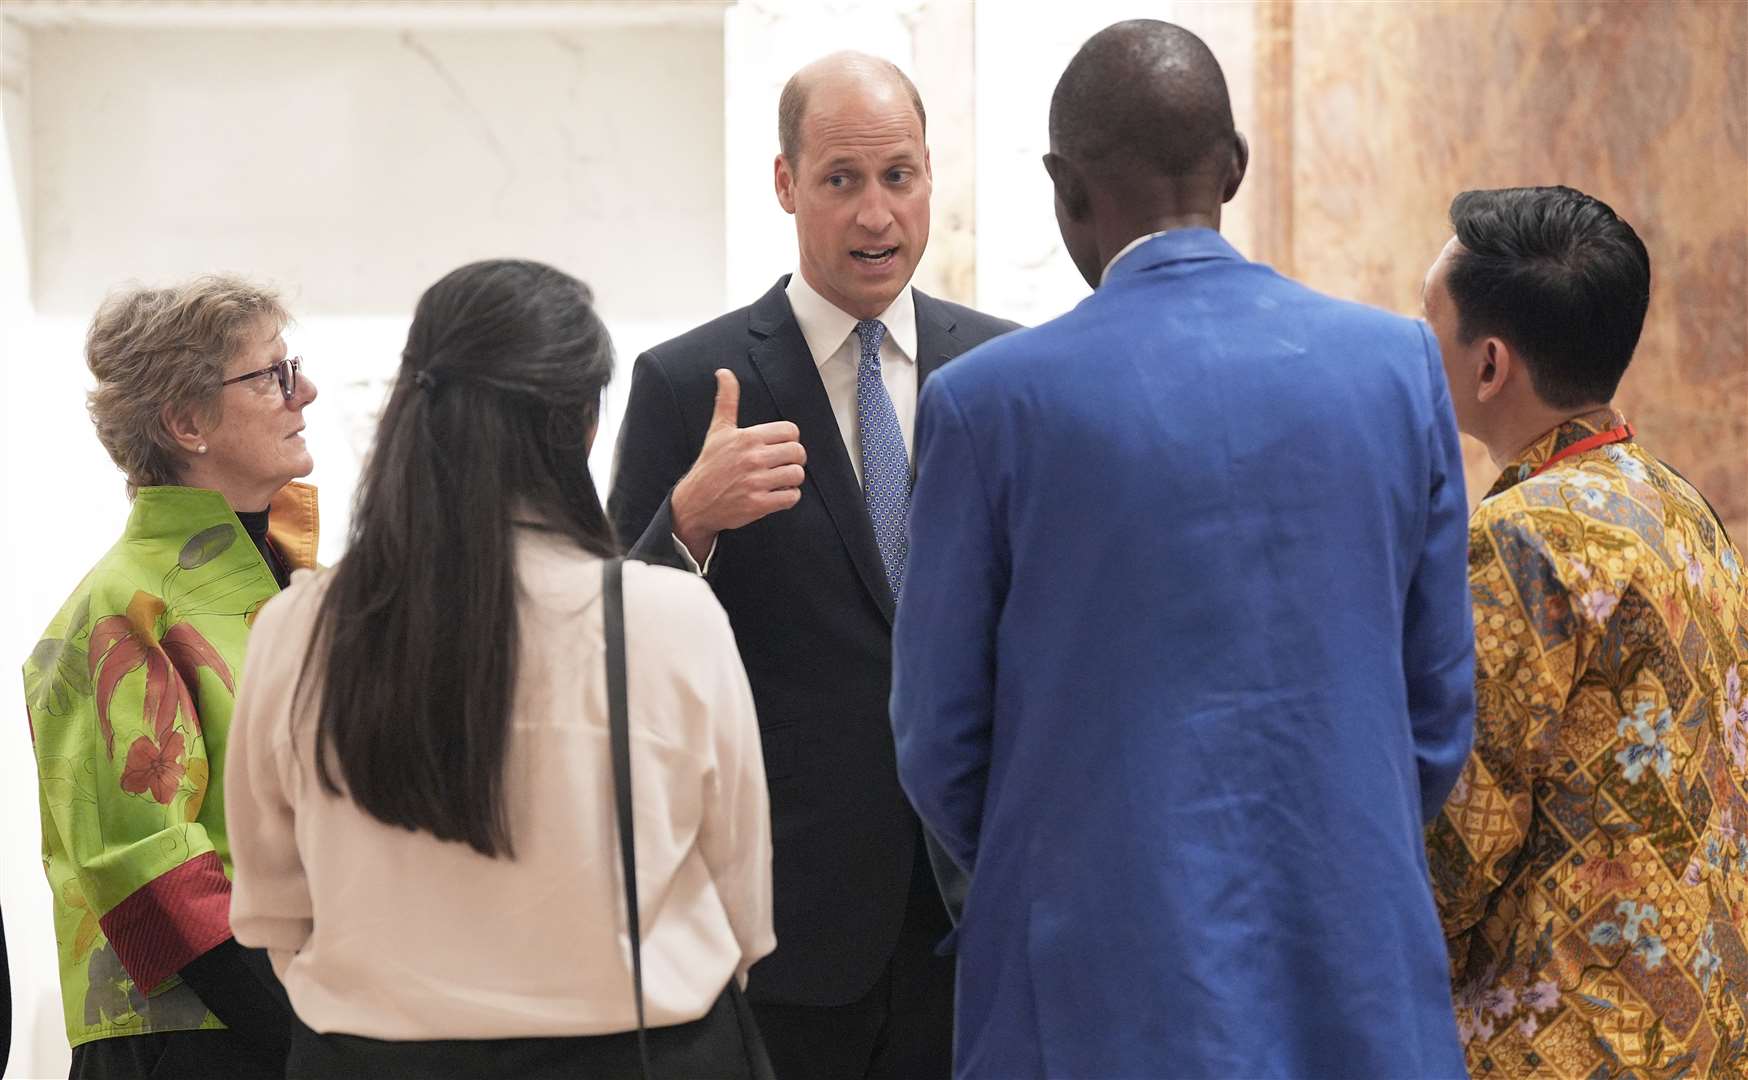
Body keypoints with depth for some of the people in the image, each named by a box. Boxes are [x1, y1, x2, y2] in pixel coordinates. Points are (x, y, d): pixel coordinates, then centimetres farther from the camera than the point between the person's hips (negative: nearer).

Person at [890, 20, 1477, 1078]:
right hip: (1358, 989, 3)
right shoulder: (1399, 364, 0)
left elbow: (941, 743, 0)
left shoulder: (991, 401, -8)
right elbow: (1442, 707, 6)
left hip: (1108, 988, -2)